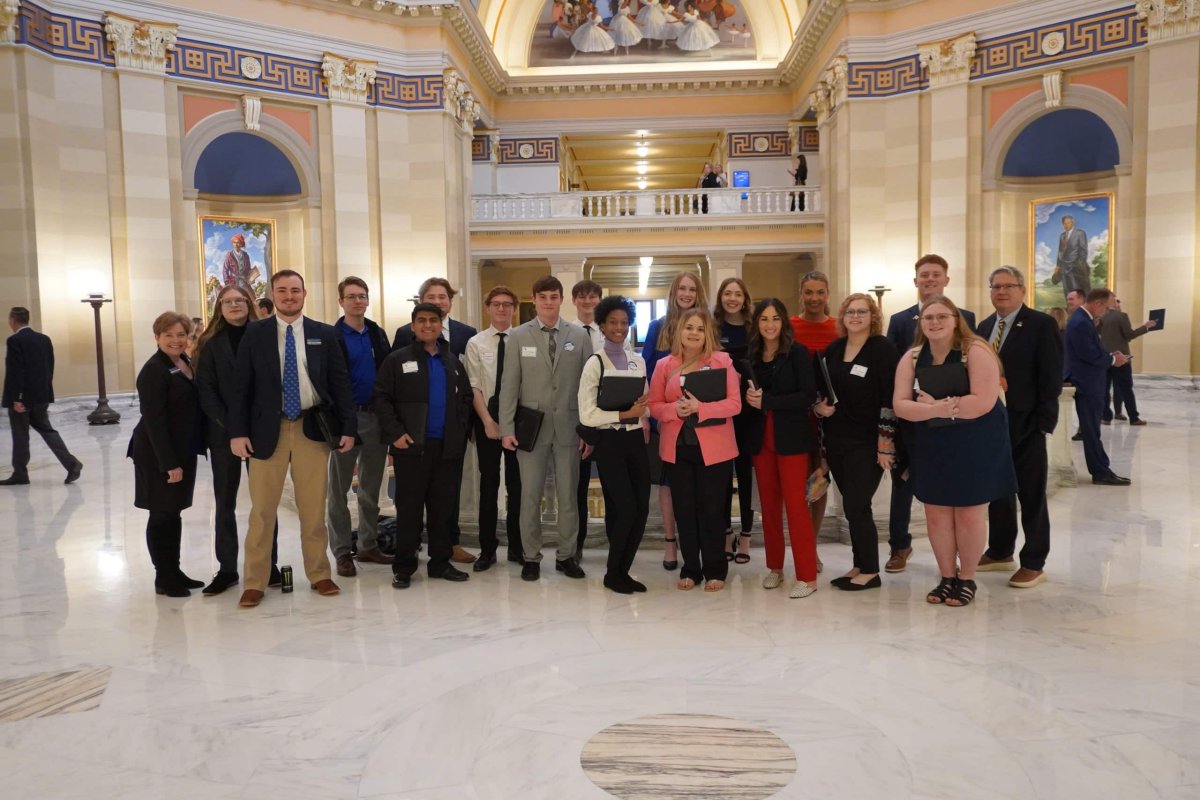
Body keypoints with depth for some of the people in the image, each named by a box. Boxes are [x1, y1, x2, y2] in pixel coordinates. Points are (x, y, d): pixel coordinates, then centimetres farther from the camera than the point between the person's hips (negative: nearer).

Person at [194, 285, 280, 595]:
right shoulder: (211, 344, 4)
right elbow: (205, 390, -2)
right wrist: (229, 425, -13)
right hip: (224, 433, 1)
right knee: (224, 503, 6)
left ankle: (269, 565, 13)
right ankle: (226, 569, 14)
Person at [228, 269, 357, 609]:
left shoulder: (325, 334, 4)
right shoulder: (255, 333, 3)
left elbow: (340, 383, 4)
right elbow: (242, 386, 1)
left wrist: (348, 427, -2)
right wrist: (238, 431, -6)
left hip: (313, 428, 1)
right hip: (267, 429, -1)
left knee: (314, 508, 9)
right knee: (262, 509, 4)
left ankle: (319, 574, 23)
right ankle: (254, 582, 16)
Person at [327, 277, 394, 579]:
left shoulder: (378, 335, 9)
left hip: (376, 417, 5)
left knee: (371, 486, 13)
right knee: (339, 488, 4)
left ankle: (368, 545, 24)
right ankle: (342, 552, 13)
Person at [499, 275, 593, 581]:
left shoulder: (580, 337, 3)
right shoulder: (519, 337, 2)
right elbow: (509, 385, 0)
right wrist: (507, 428, -5)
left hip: (569, 427, 1)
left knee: (568, 495, 8)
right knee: (530, 496, 6)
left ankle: (566, 556, 21)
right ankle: (531, 557, 19)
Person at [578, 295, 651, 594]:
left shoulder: (638, 361, 11)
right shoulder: (595, 363, -7)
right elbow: (587, 415, -12)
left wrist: (644, 417, -4)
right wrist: (623, 414, -21)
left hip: (636, 440, 6)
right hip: (610, 442, -5)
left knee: (641, 509, 4)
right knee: (624, 509, -6)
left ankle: (623, 571, 21)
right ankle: (612, 573, 15)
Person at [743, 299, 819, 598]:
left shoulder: (798, 353, -5)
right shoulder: (750, 355, 8)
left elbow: (808, 395, -13)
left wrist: (767, 401, -17)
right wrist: (750, 400, -9)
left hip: (791, 438, -4)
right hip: (760, 439, 4)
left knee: (795, 504, -5)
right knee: (769, 504, 10)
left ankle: (807, 576, 1)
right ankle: (774, 567, 22)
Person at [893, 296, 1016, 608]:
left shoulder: (976, 352, -14)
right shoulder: (912, 358, 0)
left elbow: (984, 402, -24)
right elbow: (900, 405, -7)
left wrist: (933, 405, -19)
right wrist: (935, 410, -26)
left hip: (975, 446, -4)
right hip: (932, 446, 4)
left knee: (968, 514, 5)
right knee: (936, 514, 10)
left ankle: (967, 579, 22)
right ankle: (947, 577, 26)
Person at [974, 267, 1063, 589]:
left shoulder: (1041, 324, -7)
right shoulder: (984, 326, 12)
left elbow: (1051, 377, -11)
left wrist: (1043, 423, -16)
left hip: (1025, 425, -6)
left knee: (1031, 495, 4)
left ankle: (1034, 563, 14)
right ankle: (1000, 552, 29)